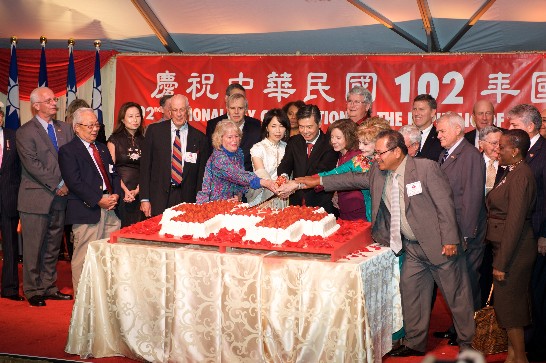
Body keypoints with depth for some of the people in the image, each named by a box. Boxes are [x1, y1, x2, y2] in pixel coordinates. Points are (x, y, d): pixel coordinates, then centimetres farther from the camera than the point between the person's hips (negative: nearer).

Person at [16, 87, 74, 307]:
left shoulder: (64, 129, 13)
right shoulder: (25, 132, -5)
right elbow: (32, 165, -13)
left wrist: (67, 183, -8)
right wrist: (57, 185, -15)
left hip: (59, 198, 5)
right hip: (36, 199, -5)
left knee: (53, 247, 12)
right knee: (34, 249, 1)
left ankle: (49, 287, 21)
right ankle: (33, 291, 11)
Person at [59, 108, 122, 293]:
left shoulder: (102, 148, 22)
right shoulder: (68, 151, -2)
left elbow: (114, 174, 21)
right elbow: (74, 182, -11)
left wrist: (115, 194, 1)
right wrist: (99, 200, -14)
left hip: (109, 208, 6)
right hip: (86, 210, -6)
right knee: (84, 257, -4)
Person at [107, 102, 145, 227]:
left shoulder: (143, 140, 11)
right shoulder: (115, 139, 3)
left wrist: (137, 190, -8)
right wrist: (125, 190, -11)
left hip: (139, 194, 3)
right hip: (120, 192, -3)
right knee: (121, 228, -5)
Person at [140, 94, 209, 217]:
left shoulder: (199, 138, 5)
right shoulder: (154, 130, 3)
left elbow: (201, 174, 8)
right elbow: (145, 165, 3)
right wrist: (144, 199, -2)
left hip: (186, 197, 1)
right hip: (159, 197, -1)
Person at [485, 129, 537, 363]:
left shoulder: (520, 176, -20)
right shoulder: (513, 173, 10)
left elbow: (515, 221, -22)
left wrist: (501, 262, -21)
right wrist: (500, 258, 11)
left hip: (514, 249, -9)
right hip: (506, 246, 9)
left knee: (508, 305, 0)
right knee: (511, 303, 17)